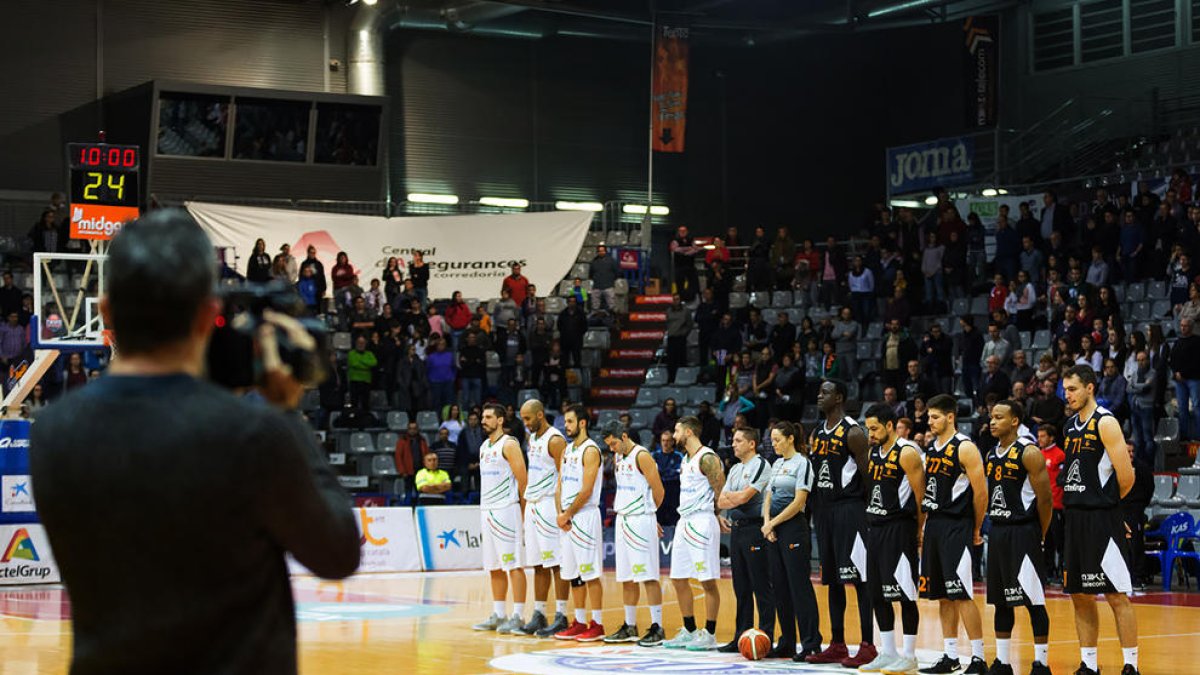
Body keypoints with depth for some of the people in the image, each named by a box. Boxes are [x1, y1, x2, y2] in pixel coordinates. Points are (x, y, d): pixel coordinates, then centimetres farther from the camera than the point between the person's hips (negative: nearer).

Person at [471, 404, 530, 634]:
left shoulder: (509, 445, -10)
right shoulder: (484, 447, 16)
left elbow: (522, 479, -11)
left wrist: (523, 507, -7)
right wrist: (485, 508, 15)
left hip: (506, 511, -9)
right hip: (486, 511, 9)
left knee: (514, 565, -6)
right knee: (494, 567, 10)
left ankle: (518, 616, -5)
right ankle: (498, 615, 16)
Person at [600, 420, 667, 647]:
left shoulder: (641, 456, -13)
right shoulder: (619, 457, 14)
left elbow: (658, 490, -11)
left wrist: (646, 513, 5)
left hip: (641, 522, -8)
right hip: (623, 520, 9)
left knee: (648, 577, -7)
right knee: (626, 577, 11)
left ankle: (657, 628, -5)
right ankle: (630, 627, 19)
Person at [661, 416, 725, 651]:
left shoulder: (707, 458, -12)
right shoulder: (686, 460, 17)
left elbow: (722, 493, -14)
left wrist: (718, 517, -8)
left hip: (701, 522, -10)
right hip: (684, 522, 10)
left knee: (708, 581, -4)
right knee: (678, 579, 10)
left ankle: (709, 635, 0)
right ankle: (689, 632, 19)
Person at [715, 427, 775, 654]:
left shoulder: (761, 465, -7)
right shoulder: (735, 469, 19)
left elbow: (745, 497, -15)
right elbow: (721, 499, 15)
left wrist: (728, 497, 2)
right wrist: (721, 516, -5)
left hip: (754, 530, -9)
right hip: (736, 529, 9)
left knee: (761, 587, -6)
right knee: (741, 588, 11)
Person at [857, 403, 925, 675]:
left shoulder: (907, 453, -12)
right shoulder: (873, 453, 13)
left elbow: (921, 496, -13)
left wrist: (918, 532, -10)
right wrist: (871, 524, 13)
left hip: (899, 529, -9)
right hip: (875, 528, 9)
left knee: (905, 595, -4)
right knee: (877, 595, 10)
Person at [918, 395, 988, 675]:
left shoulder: (964, 448, -11)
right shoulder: (931, 448, 13)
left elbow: (980, 492, -12)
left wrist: (976, 530, -6)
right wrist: (923, 525, 14)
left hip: (956, 527, -8)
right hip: (934, 526, 8)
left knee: (962, 595, -10)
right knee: (942, 595, 10)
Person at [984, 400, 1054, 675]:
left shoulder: (1029, 452, -12)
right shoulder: (992, 454, 12)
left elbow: (1045, 498, -13)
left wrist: (1040, 536, -7)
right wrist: (996, 527, 15)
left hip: (1023, 532, -8)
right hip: (997, 531, 8)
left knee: (1034, 600, -5)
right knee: (1000, 600, 11)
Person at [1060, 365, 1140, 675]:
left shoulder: (1105, 423, -11)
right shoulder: (1070, 426, 14)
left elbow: (1126, 476, -16)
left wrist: (1106, 499, 0)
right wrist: (1075, 502, 10)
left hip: (1102, 519, -8)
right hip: (1074, 518, 8)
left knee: (1117, 595, -5)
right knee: (1080, 595, 10)